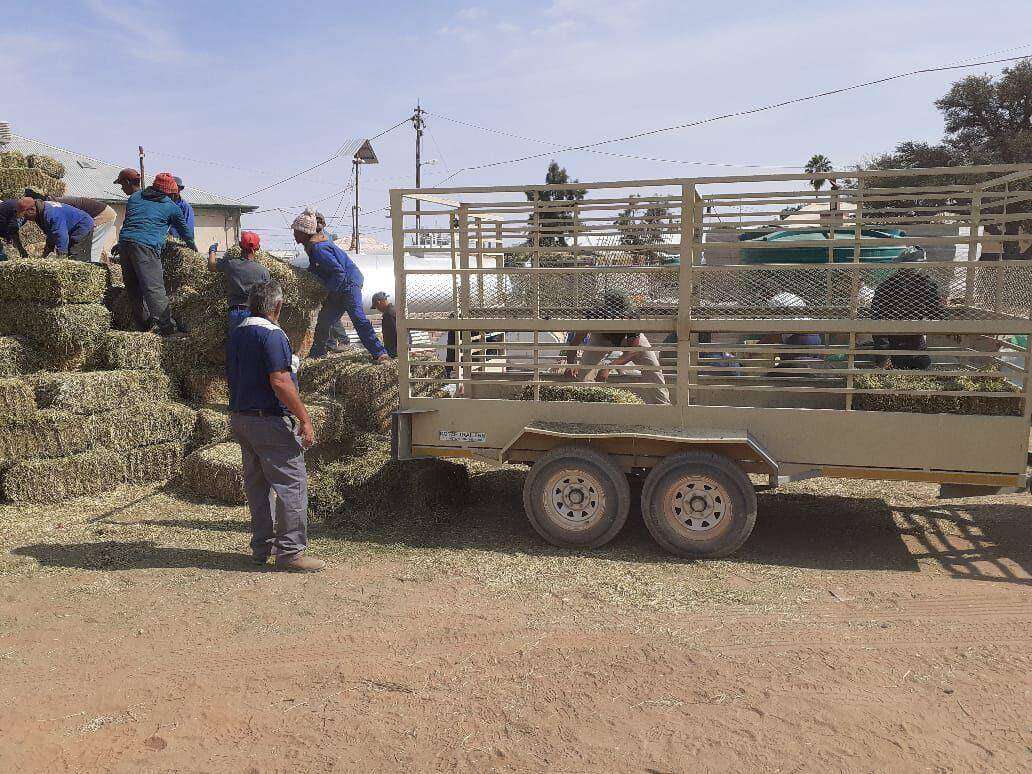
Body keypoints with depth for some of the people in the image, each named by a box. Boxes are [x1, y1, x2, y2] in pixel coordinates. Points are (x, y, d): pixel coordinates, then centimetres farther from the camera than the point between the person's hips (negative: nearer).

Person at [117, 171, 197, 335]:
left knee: (133, 288, 12)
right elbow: (185, 230, 23)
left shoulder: (135, 197, 23)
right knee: (154, 288, -12)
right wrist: (192, 246, 41)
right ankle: (168, 328, -15)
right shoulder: (171, 206, 11)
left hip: (124, 242, 6)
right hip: (146, 246, -6)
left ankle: (145, 323, 18)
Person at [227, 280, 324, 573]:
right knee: (292, 484, -5)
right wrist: (305, 419, -19)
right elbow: (280, 382, -22)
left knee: (257, 484, 15)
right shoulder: (271, 334, -15)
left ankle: (261, 548, 22)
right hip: (269, 420, -9)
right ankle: (290, 552, -4)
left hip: (239, 418, 10)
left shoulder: (236, 335, 13)